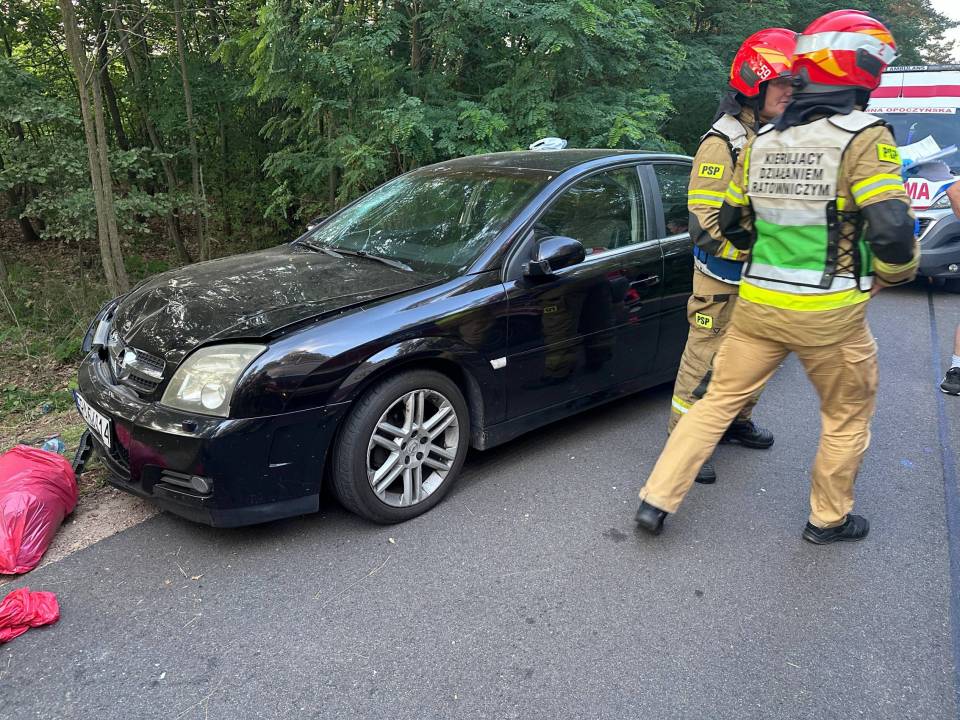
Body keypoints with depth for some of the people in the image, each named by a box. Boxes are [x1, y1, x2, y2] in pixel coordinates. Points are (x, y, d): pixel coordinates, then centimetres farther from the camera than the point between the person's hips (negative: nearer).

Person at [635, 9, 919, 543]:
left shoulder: (762, 141, 7)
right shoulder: (865, 137, -11)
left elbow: (733, 224, 15)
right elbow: (892, 232, -19)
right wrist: (890, 275, 1)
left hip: (759, 302, 5)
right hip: (830, 313, -4)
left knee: (720, 400, 13)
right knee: (848, 416, 18)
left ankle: (658, 500, 12)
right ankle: (830, 518, 32)